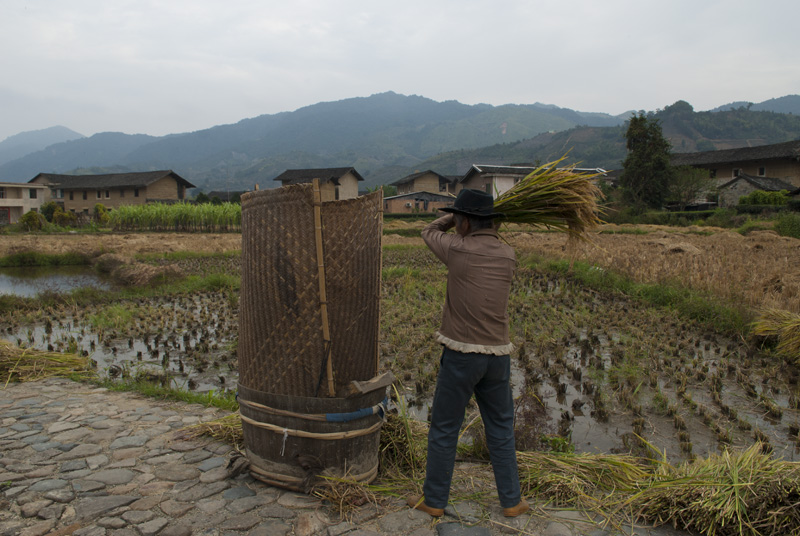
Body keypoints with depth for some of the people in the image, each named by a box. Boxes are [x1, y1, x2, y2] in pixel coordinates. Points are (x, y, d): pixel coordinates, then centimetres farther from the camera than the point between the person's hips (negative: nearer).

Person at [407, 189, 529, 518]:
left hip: (461, 355, -4)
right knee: (500, 430, 19)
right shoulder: (509, 256, 2)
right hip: (497, 357, 4)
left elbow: (429, 233, 11)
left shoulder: (458, 250, -12)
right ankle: (511, 500, 26)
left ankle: (434, 500, 22)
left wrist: (459, 214, 22)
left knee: (444, 429, 11)